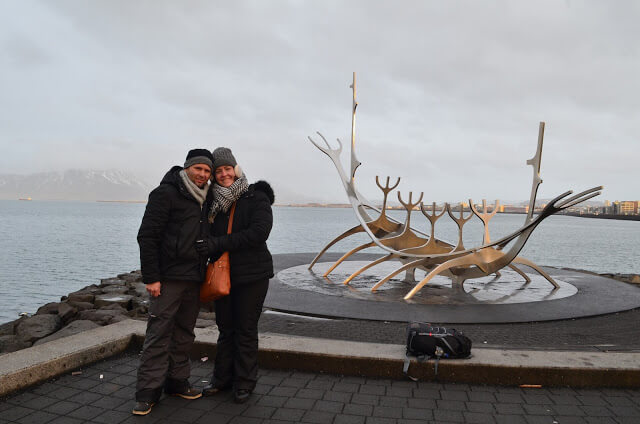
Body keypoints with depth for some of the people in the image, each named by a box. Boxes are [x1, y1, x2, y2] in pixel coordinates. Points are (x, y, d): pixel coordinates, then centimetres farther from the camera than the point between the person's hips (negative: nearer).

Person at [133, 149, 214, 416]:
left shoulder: (205, 199, 13)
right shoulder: (166, 193, -8)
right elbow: (147, 236, -12)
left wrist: (203, 273, 13)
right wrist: (151, 277, -16)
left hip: (194, 279, 7)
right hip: (168, 278, -7)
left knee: (184, 334, 14)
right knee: (159, 334, -3)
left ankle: (177, 382, 26)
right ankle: (148, 392, 6)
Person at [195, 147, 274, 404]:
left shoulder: (257, 198, -8)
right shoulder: (214, 203, 7)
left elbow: (259, 232, -21)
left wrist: (219, 243, -23)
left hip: (251, 275, -5)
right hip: (221, 275, 5)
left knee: (246, 330, 5)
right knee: (225, 329, 15)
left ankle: (244, 383, 20)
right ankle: (222, 378, 30)